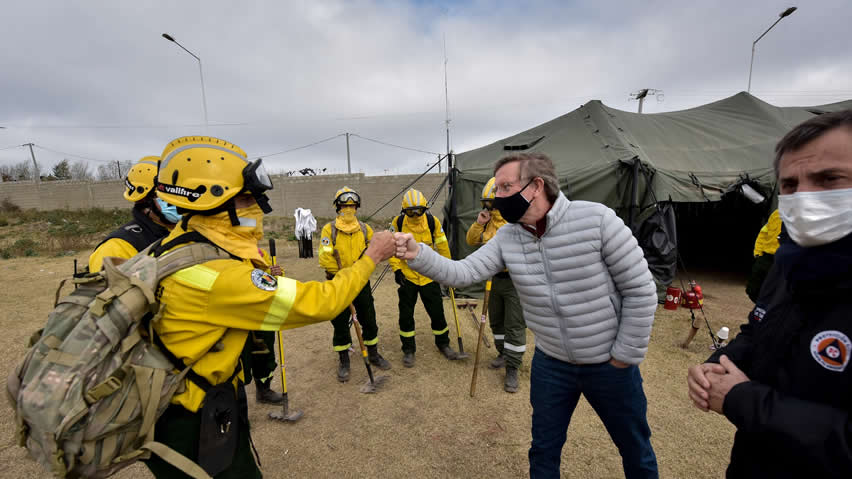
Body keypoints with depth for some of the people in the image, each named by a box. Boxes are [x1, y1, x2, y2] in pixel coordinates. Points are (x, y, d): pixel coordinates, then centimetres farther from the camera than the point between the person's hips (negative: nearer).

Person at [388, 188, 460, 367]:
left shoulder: (432, 221, -9)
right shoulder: (398, 223, -11)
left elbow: (442, 245, 3)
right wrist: (396, 269, -9)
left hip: (429, 275, 1)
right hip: (406, 276, 0)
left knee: (437, 312, 9)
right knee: (406, 315, 7)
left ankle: (443, 343, 32)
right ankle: (408, 349, 26)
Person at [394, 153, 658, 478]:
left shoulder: (596, 219, -21)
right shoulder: (506, 237, -9)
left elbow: (640, 290, -15)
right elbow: (461, 273, -16)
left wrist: (626, 355, -11)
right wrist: (418, 255, -32)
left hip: (609, 364, -2)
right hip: (550, 363, 3)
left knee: (636, 450, 22)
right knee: (543, 450, 19)